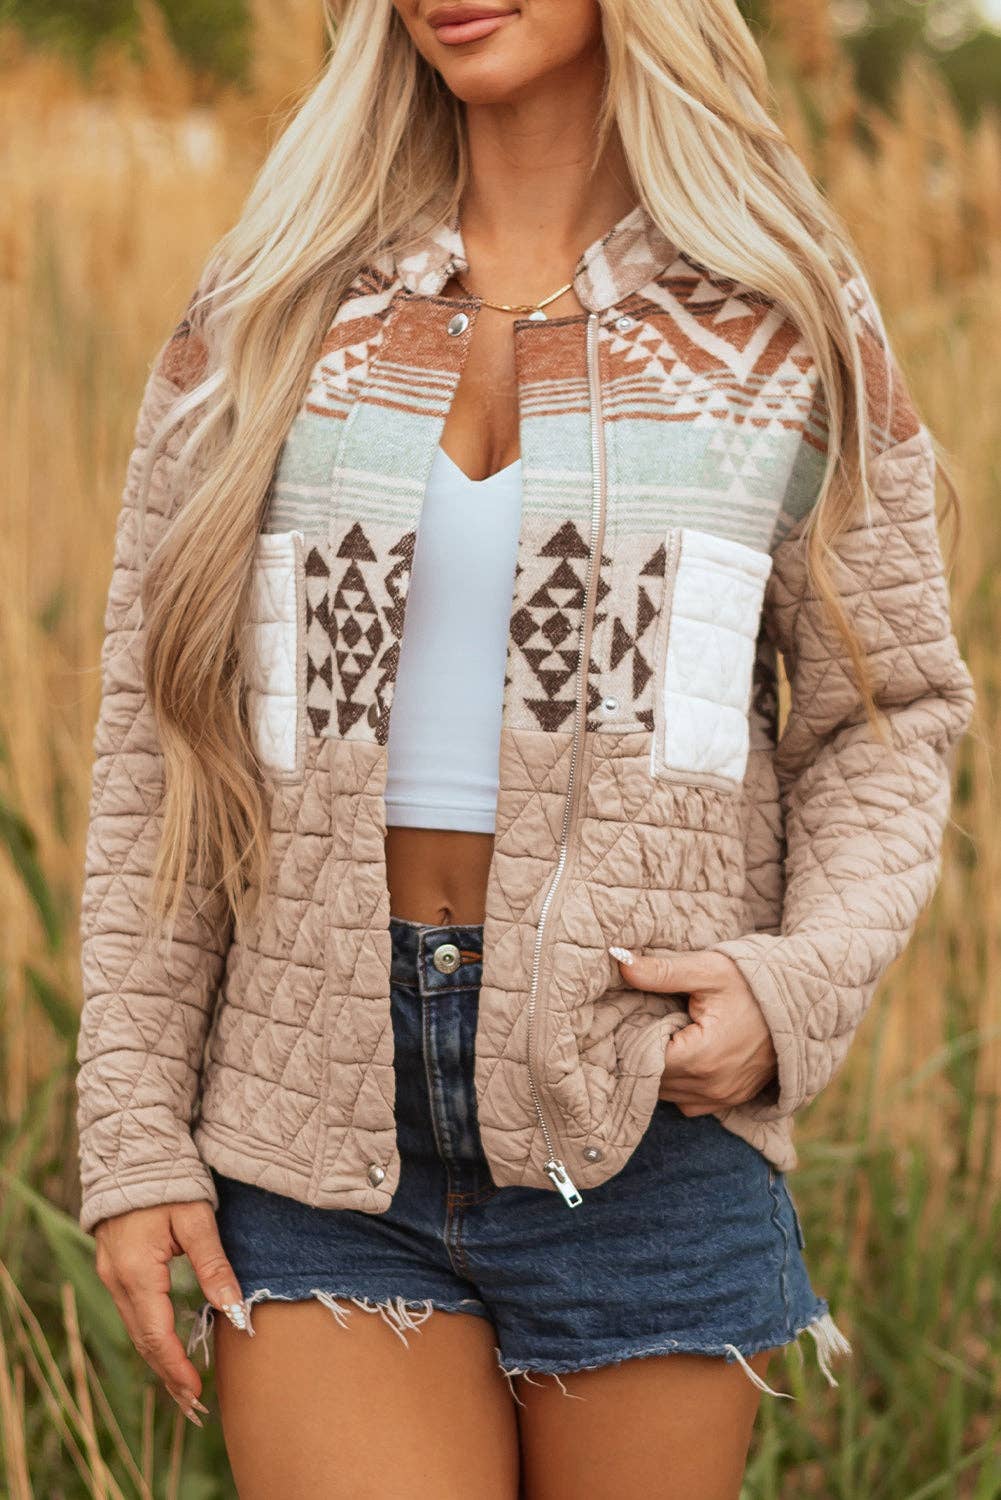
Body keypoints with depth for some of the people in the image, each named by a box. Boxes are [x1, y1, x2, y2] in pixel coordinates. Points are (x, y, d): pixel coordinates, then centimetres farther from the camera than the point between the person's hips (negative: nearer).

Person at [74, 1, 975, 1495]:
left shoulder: (785, 323, 3)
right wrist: (135, 1136, 0)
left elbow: (894, 712, 8)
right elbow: (157, 733, 6)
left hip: (641, 1112, 0)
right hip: (324, 1122, 1)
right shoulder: (273, 309, 6)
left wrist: (805, 977, -12)